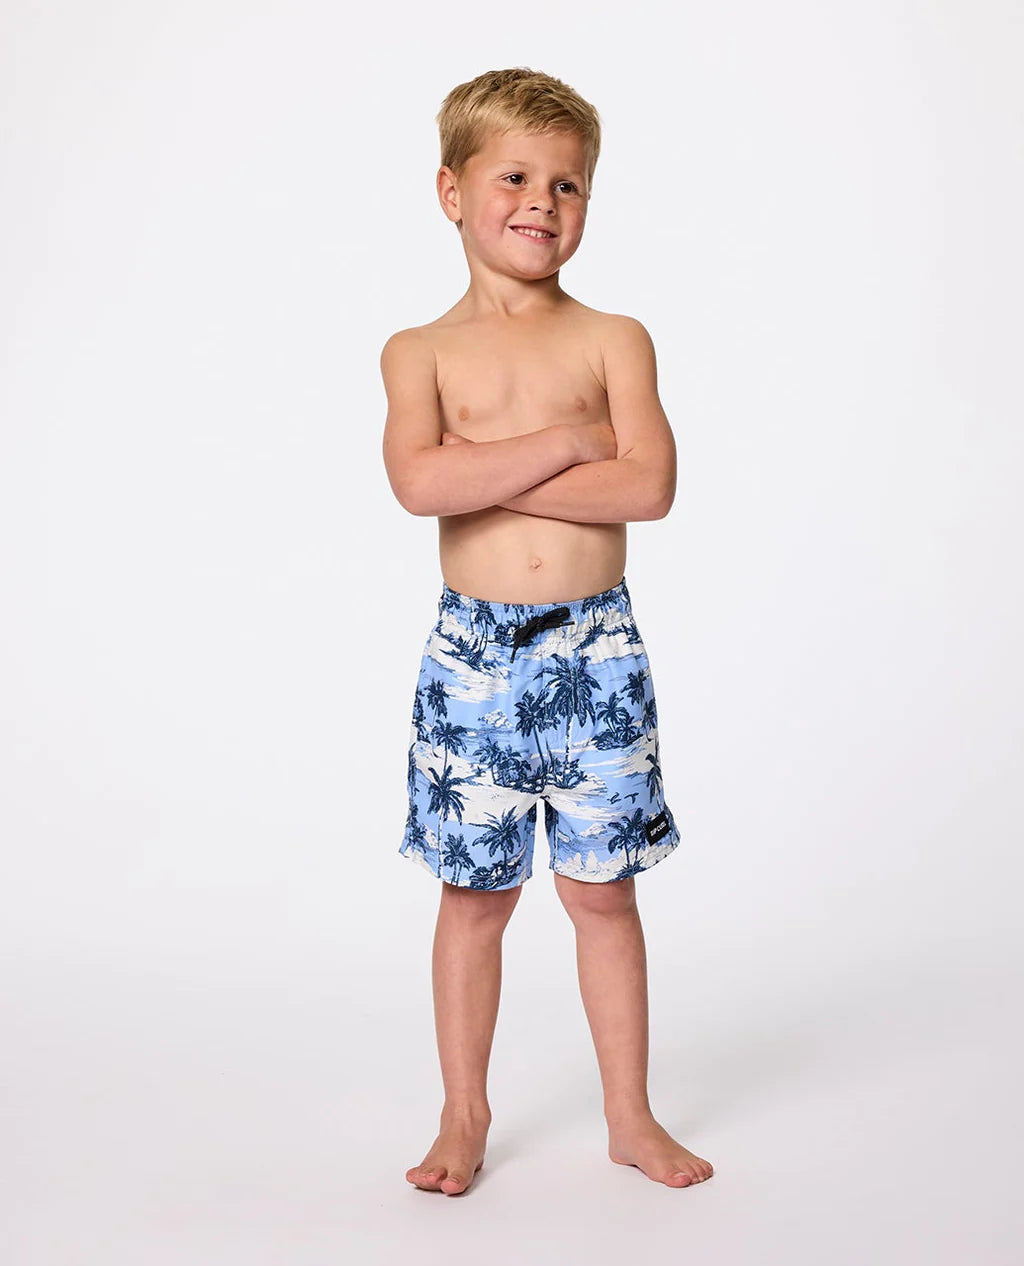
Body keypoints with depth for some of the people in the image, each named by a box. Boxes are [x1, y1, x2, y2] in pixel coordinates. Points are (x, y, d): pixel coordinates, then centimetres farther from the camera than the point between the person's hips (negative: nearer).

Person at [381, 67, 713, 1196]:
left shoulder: (612, 340, 4)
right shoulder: (421, 352, 3)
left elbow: (649, 485, -12)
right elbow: (418, 481, -16)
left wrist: (486, 474, -14)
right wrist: (569, 440, -15)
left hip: (595, 651, 0)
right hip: (473, 654, 0)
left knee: (602, 890, 9)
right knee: (476, 894, 9)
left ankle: (630, 1116, 24)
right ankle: (465, 1116, 26)